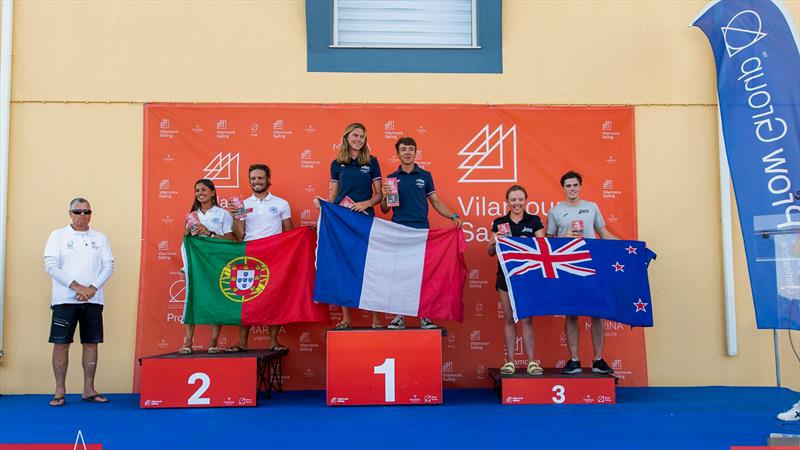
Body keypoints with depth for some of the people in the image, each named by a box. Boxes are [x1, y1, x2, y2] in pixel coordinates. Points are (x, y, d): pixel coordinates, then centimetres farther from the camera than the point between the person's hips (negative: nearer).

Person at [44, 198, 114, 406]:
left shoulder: (100, 238, 10)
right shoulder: (58, 235, 3)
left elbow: (108, 266, 5)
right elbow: (50, 266, -6)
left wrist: (92, 288, -10)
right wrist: (76, 287, -14)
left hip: (93, 300, 2)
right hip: (65, 300, -2)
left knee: (91, 343, 5)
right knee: (61, 344, -1)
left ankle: (88, 389, 13)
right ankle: (60, 391, 8)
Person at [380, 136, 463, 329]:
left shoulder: (425, 176, 11)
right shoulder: (391, 178, 11)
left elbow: (436, 202, 12)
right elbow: (384, 210, 12)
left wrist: (453, 216, -2)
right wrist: (385, 196, -9)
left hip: (422, 230, 0)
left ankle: (425, 315, 3)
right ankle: (399, 315, 6)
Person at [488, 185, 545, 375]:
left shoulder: (535, 221, 4)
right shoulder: (499, 223, 6)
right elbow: (490, 252, 6)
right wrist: (495, 241, -15)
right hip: (506, 275, 1)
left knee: (527, 319, 1)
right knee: (509, 319, 4)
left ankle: (531, 361, 4)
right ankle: (510, 361, 9)